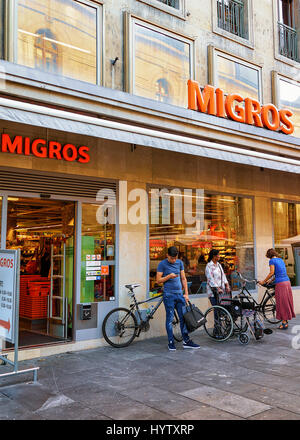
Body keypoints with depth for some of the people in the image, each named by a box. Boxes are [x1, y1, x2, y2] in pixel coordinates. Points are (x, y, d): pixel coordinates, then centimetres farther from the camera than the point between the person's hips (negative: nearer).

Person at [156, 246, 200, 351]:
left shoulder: (180, 263, 10)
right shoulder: (162, 264, -4)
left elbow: (183, 278, 12)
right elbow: (158, 280, -4)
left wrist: (186, 293, 7)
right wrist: (169, 276, -18)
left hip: (180, 294, 5)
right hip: (169, 295, -4)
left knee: (184, 317, 5)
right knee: (170, 319, 1)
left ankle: (186, 341, 13)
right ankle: (171, 342, 9)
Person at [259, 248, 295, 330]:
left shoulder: (272, 260, -4)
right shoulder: (281, 260, 18)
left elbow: (272, 273, -11)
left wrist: (263, 281, -3)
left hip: (280, 283, -7)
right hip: (287, 281, 7)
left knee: (281, 303, -1)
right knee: (287, 301, 12)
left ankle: (284, 323, 2)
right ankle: (286, 320, 19)